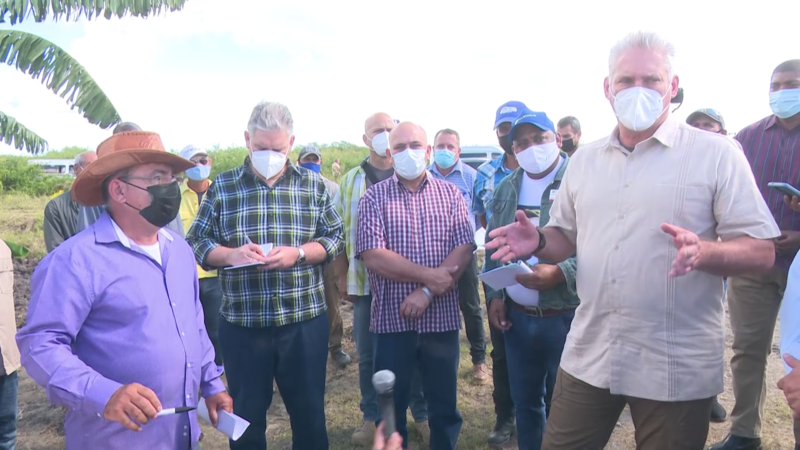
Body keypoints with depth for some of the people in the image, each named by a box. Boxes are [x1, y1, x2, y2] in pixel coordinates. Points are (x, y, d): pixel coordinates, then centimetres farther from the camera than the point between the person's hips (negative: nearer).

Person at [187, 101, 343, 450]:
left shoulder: (313, 185, 3)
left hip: (305, 320, 1)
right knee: (247, 415, 16)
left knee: (309, 411, 15)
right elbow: (195, 242, 3)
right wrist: (230, 254, -17)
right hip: (241, 323, 0)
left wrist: (297, 254, -14)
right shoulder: (221, 186, 1)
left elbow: (335, 238, 4)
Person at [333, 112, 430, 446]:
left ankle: (422, 414, 27)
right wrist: (342, 278, 3)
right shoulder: (350, 181, 6)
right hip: (366, 283, 2)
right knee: (368, 355, 12)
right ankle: (371, 417, 29)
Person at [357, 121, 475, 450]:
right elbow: (372, 255, -12)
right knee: (391, 408, 13)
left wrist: (427, 292, -16)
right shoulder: (374, 197, 0)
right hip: (392, 320, -1)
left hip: (441, 318, 1)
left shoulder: (450, 194, 4)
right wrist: (429, 275, -16)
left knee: (445, 406, 15)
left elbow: (464, 249, -6)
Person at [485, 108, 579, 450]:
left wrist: (559, 274, -28)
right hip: (516, 316, 5)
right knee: (525, 401, 20)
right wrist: (494, 295, 7)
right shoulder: (506, 188, 10)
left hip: (566, 316, -5)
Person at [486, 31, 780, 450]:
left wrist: (702, 252, -27)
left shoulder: (717, 153, -5)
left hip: (677, 367, -3)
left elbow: (761, 251, -7)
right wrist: (537, 242, -5)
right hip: (588, 357, 4)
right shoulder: (584, 159, 9)